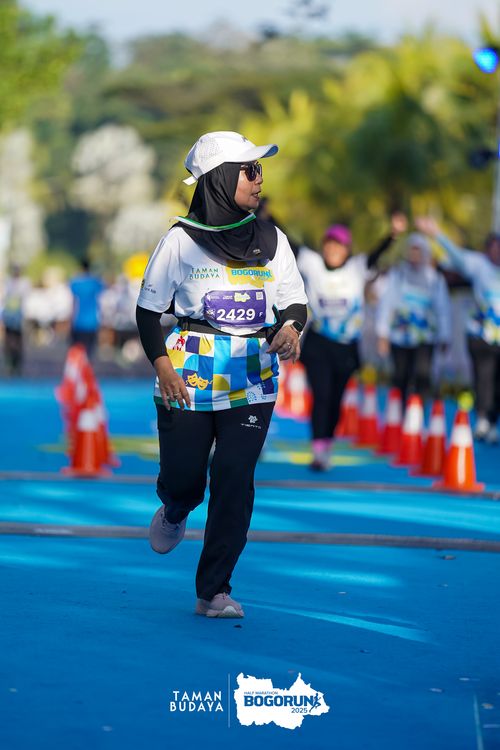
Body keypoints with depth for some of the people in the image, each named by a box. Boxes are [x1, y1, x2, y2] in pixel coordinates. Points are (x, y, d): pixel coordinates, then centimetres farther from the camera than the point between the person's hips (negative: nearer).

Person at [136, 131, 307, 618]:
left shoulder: (271, 240, 6)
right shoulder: (182, 239, -4)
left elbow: (295, 301, 13)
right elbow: (148, 309, 1)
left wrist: (289, 327, -11)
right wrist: (163, 367, -10)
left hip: (252, 380, 2)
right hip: (188, 376, -2)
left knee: (234, 481, -6)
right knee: (182, 478, 3)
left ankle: (214, 591, 2)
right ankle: (175, 514, 43)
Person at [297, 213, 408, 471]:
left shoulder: (357, 267, -4)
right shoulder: (312, 264, -3)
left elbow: (376, 254, -20)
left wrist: (394, 234, -38)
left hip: (346, 347, 1)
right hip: (317, 343, -1)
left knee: (335, 400, 10)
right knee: (321, 396, -11)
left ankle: (326, 448, 26)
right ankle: (318, 452, -12)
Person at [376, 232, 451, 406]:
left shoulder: (435, 278, 6)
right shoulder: (396, 274, 5)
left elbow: (443, 309, 9)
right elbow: (386, 302, 4)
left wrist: (444, 337, 6)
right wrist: (382, 334, -1)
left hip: (425, 338, -1)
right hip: (399, 335, 1)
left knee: (423, 374, -18)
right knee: (400, 377, 5)